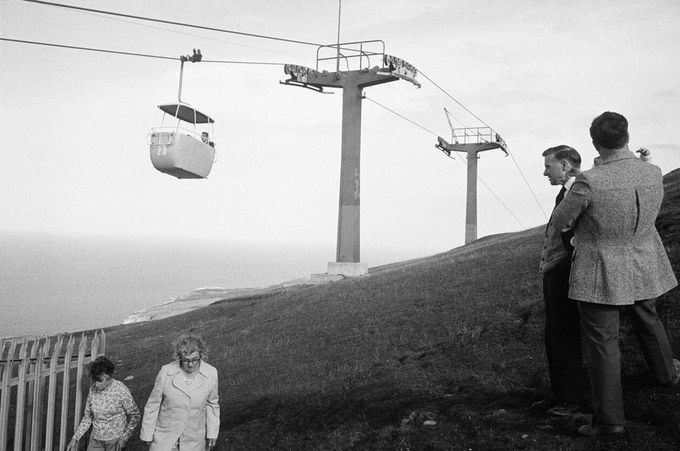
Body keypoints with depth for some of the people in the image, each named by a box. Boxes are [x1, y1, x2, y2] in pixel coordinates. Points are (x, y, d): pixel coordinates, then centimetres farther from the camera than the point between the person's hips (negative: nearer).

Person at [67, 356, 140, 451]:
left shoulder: (121, 390, -17)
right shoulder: (93, 390, -4)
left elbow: (134, 415, -8)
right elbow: (87, 417, 7)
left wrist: (124, 438, -14)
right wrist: (75, 438, 0)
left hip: (115, 440, -4)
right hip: (96, 439, 4)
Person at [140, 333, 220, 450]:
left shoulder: (211, 373, -12)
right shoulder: (166, 372, -15)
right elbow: (153, 404, -4)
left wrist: (212, 433, 8)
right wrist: (147, 434, 3)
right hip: (165, 438, -1)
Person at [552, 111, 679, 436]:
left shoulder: (590, 182, -27)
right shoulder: (654, 174, -9)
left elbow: (559, 222, -13)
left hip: (600, 274, -6)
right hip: (643, 267, 6)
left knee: (602, 342, 4)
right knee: (647, 318, 31)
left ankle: (609, 418, 9)